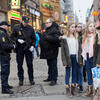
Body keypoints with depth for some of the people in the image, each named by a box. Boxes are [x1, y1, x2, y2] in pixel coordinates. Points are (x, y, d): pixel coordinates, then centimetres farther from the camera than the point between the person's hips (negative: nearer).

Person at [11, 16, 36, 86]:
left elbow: (34, 38, 8)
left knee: (30, 64, 2)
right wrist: (18, 40, -13)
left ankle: (31, 79, 15)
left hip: (28, 49, 0)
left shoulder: (31, 28, 2)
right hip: (19, 49, 0)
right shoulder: (16, 28, -1)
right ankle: (21, 79, 17)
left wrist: (32, 45, -7)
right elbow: (12, 36, 5)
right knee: (20, 64, 5)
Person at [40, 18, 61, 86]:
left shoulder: (54, 30, -12)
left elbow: (56, 39, -27)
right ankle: (50, 77, 28)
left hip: (52, 51, -10)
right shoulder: (47, 30, 18)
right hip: (47, 51, 10)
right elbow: (43, 38, 32)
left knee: (53, 65, -5)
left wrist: (48, 37, -25)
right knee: (50, 65, 18)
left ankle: (54, 79, -1)